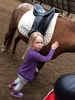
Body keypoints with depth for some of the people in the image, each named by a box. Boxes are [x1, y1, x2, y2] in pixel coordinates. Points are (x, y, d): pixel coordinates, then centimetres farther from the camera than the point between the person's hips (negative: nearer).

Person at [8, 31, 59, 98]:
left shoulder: (32, 50, -13)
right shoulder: (34, 54, -43)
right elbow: (47, 59, -34)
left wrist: (34, 68, 12)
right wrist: (52, 49, -25)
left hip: (23, 71, 8)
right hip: (25, 74, -8)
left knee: (21, 80, 39)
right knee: (22, 84, 26)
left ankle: (12, 85, 67)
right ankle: (14, 92, 55)